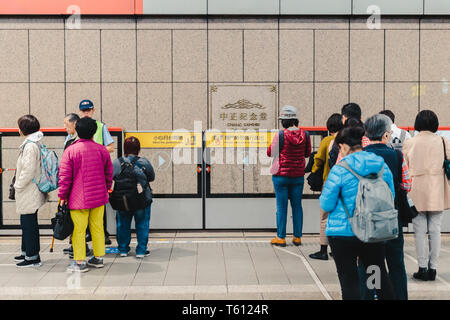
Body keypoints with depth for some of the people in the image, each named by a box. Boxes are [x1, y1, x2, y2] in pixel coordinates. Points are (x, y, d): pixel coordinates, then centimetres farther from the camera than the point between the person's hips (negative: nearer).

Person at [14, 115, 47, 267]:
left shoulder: (30, 146, -19)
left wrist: (18, 185, -12)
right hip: (31, 192, 10)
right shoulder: (35, 143, 11)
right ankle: (27, 252, 30)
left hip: (29, 194, -10)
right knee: (28, 224, 19)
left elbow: (28, 171, -24)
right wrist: (19, 185, 18)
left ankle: (32, 257, 6)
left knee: (29, 224, -2)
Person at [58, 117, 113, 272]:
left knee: (78, 230, 1)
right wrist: (106, 189, 26)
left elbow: (65, 176, -8)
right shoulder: (102, 150, 4)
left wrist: (63, 195, 1)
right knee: (97, 227, 12)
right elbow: (109, 172, 13)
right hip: (99, 196, 4)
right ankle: (98, 258, 21)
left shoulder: (70, 150, -8)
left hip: (78, 198, -4)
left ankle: (79, 262, 4)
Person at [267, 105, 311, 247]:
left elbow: (270, 153, -5)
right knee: (297, 205, 12)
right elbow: (307, 153, 9)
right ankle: (297, 237, 16)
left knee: (281, 206, 3)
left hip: (281, 175, -4)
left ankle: (281, 237, 8)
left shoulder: (280, 135, -15)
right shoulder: (305, 134, -3)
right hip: (298, 175, 4)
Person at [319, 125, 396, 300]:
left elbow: (326, 205, -11)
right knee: (380, 274, 20)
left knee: (349, 280, 4)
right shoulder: (382, 165, 1)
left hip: (344, 232, -5)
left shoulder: (339, 170, -14)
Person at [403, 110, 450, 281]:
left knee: (420, 231, 5)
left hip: (416, 193, -1)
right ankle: (432, 268, 11)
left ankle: (423, 268, 7)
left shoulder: (408, 143, -2)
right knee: (435, 230, 7)